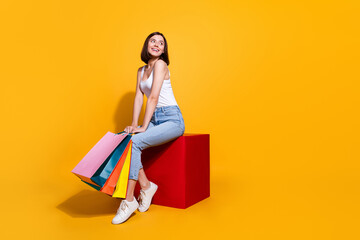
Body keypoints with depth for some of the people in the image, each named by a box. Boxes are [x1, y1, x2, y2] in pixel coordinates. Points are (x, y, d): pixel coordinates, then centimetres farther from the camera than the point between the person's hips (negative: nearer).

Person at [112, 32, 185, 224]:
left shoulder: (160, 64, -8)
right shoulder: (141, 70, 16)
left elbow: (153, 97, -15)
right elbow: (139, 97, 10)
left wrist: (144, 127, -17)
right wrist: (134, 124, -2)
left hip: (172, 120, -7)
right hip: (155, 119, 7)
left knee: (134, 142, -26)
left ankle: (129, 199, -19)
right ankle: (145, 185, -5)